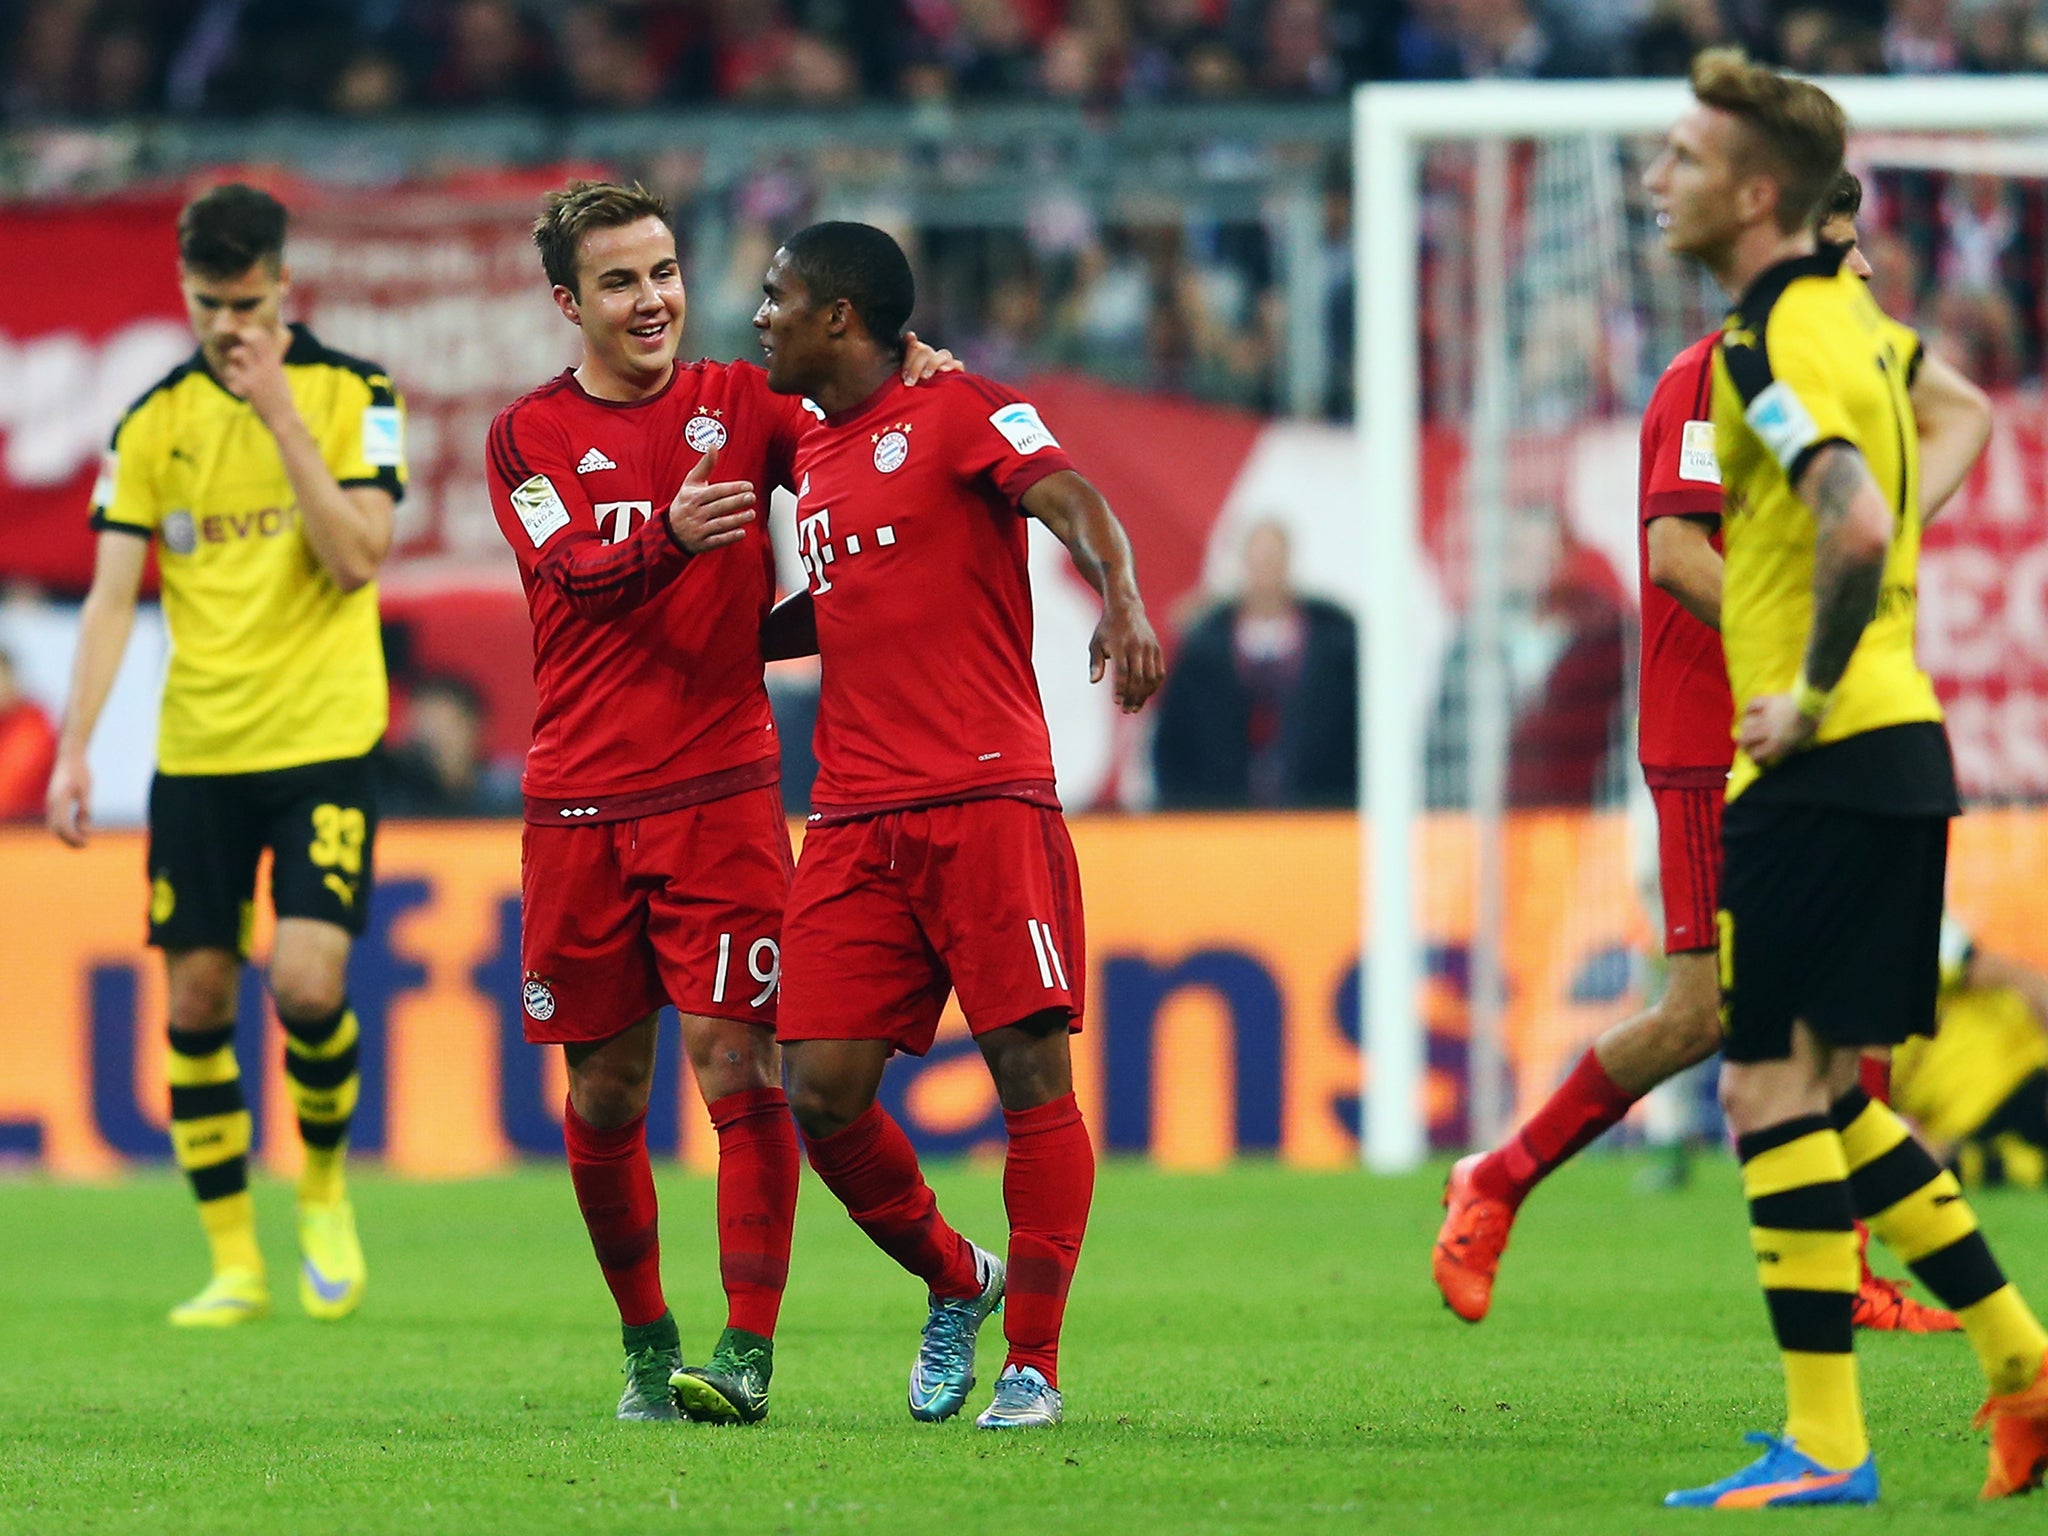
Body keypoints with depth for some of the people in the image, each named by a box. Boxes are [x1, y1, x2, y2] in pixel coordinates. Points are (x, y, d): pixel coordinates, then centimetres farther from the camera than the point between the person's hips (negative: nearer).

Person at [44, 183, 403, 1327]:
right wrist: (74, 751, -5)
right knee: (198, 999, 1)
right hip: (197, 752, 3)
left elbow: (358, 559, -13)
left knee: (308, 981, -17)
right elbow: (113, 595, 3)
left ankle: (326, 1189, 11)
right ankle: (235, 1264, 11)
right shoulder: (155, 420, 5)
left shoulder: (353, 394, -2)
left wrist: (283, 418, -16)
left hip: (324, 740, -3)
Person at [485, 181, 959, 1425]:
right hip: (579, 805, 1)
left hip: (721, 794, -1)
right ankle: (647, 1347, 22)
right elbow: (578, 573, -10)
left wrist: (912, 381, -23)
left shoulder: (741, 402, 8)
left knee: (739, 1066, -10)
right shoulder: (529, 437, 6)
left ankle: (749, 1355, -11)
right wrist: (672, 536, -30)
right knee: (605, 1090, 7)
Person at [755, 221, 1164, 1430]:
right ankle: (956, 1284, 21)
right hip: (856, 820, 7)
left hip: (987, 798, -7)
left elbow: (1072, 499, -18)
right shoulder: (818, 458, 20)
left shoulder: (959, 412, -2)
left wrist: (1123, 602, -36)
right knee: (822, 1089, -3)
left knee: (1033, 1071, -7)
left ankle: (1033, 1365, -1)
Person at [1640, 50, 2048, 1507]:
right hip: (1897, 750, 10)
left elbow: (1857, 526, -31)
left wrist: (1810, 701, -20)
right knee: (1823, 1096, 15)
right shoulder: (1850, 307, 14)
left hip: (1829, 765, -10)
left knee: (1772, 1088, -6)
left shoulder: (1775, 344, -16)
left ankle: (1825, 1444, -5)